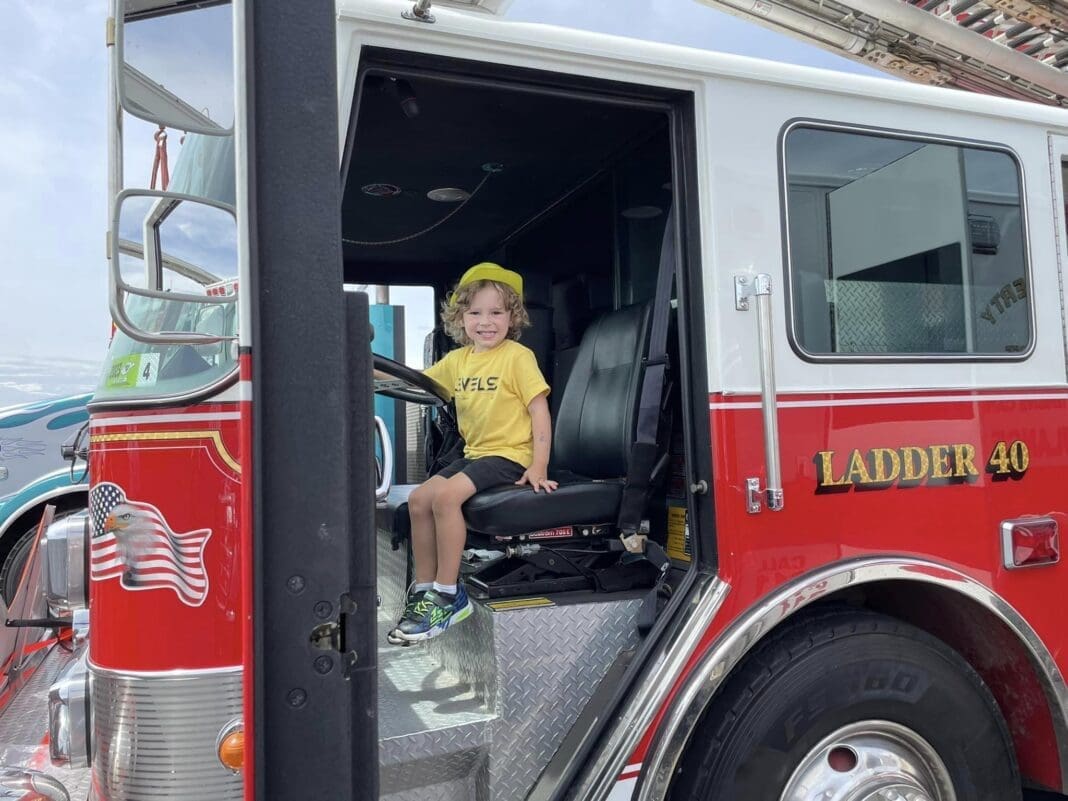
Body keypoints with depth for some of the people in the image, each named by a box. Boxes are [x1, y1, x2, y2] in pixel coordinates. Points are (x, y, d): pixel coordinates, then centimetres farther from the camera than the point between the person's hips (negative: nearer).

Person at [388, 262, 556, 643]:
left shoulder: (518, 356, -8)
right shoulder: (457, 360, 11)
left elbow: (540, 413, -11)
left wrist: (539, 468, -18)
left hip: (509, 455, -7)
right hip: (474, 454, 7)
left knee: (445, 495, -25)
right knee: (418, 498, -5)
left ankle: (448, 594, -13)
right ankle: (424, 590, 7)